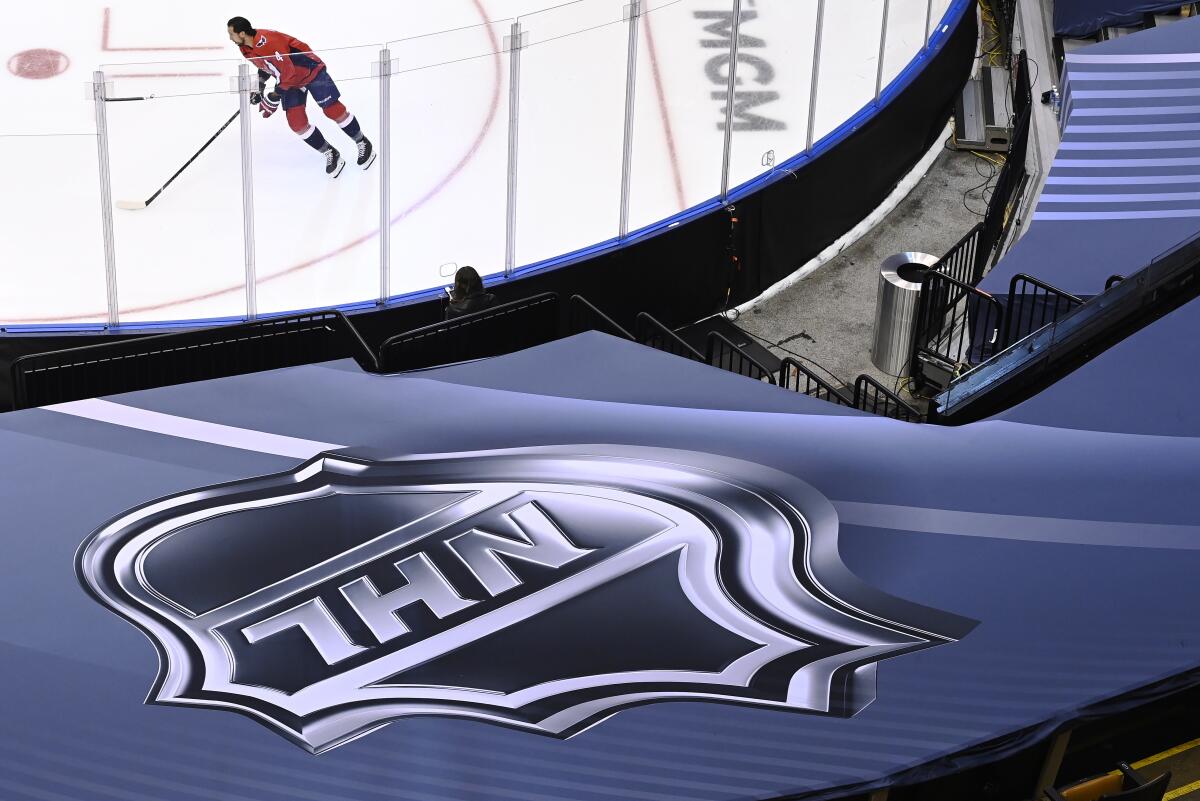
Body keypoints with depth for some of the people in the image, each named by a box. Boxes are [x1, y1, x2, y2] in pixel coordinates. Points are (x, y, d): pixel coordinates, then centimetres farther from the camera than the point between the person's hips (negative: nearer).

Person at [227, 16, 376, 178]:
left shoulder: (267, 43, -34)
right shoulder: (245, 47, -3)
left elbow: (286, 72, -31)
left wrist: (273, 98, -23)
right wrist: (258, 87, 11)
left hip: (311, 70, -8)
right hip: (291, 80, 8)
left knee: (333, 110, -4)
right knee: (297, 123, -4)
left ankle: (363, 144, 16)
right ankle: (330, 154, 10)